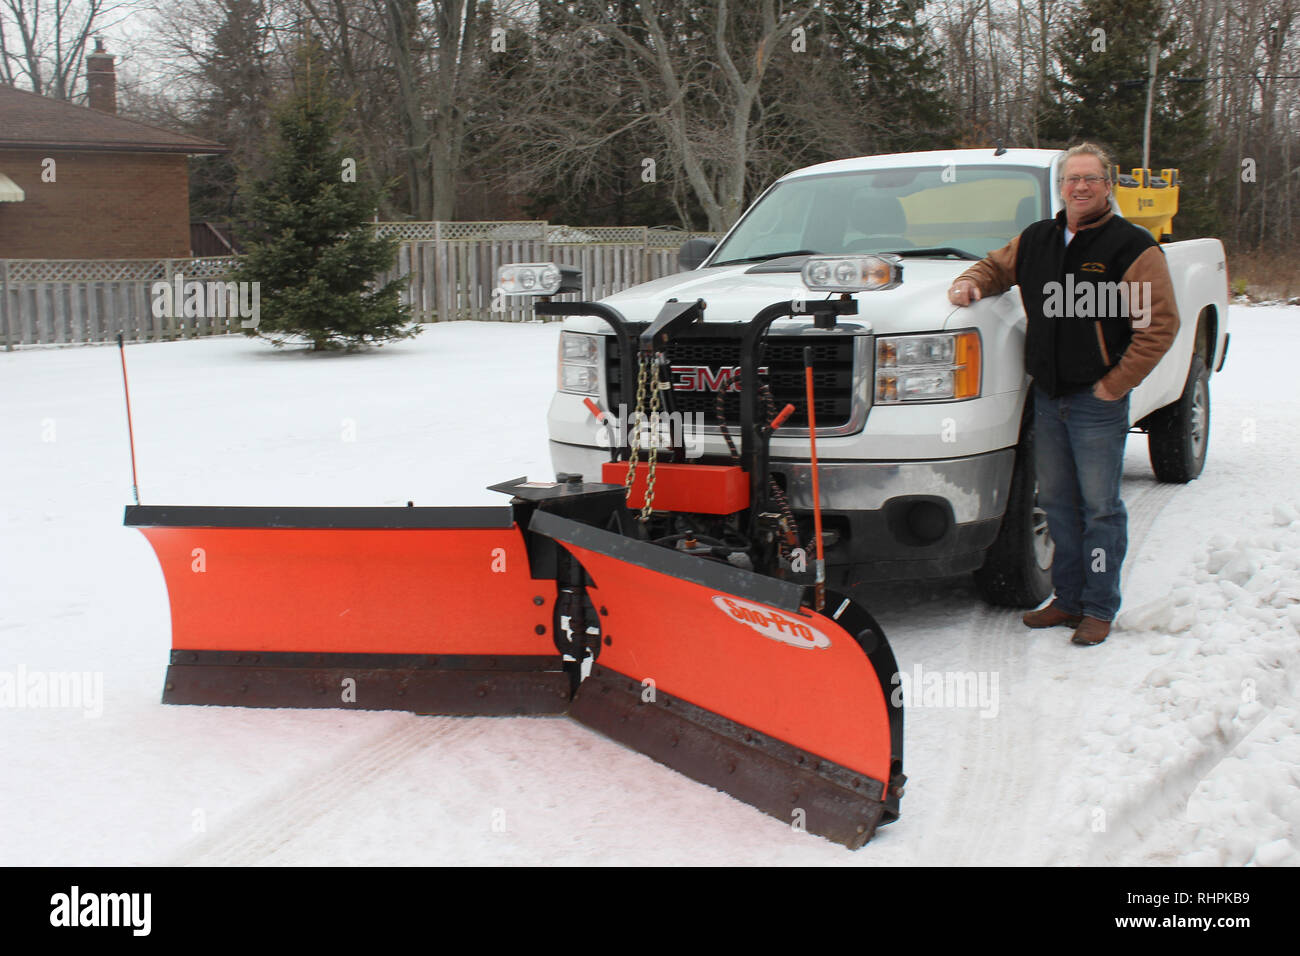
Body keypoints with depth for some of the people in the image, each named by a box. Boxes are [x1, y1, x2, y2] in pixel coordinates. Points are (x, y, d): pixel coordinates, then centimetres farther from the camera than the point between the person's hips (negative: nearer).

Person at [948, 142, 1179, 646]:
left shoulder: (1132, 247, -8)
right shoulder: (1037, 241, 10)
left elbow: (1161, 323, -11)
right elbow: (996, 265, 29)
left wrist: (1117, 382, -12)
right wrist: (972, 282, 5)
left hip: (1098, 401, -6)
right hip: (1048, 396, 6)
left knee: (1100, 508, -1)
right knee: (1056, 503, 11)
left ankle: (1099, 608, 8)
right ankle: (1068, 598, 22)